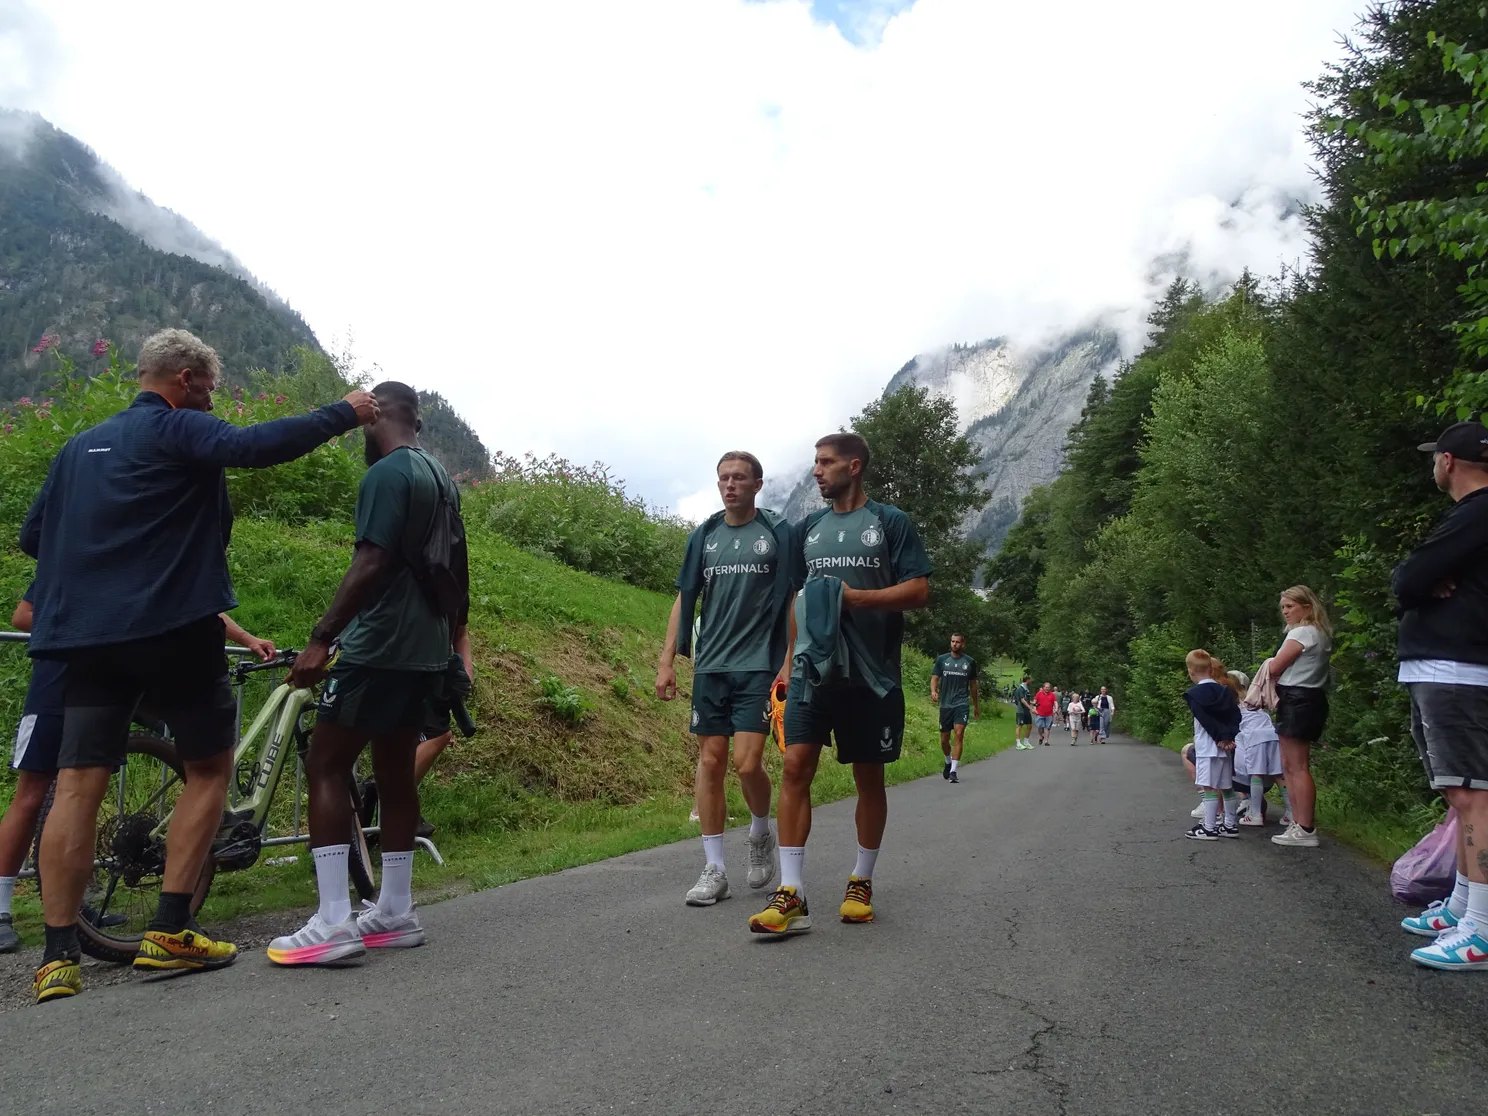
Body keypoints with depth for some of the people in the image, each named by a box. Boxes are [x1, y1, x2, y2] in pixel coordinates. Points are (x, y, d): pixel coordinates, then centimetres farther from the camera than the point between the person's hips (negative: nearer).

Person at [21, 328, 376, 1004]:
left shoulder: (80, 446, 19)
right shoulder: (177, 428, -3)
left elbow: (32, 536, 21)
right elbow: (254, 446, -23)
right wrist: (343, 414, -17)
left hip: (87, 632, 7)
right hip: (172, 625, -6)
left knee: (78, 784, 4)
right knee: (209, 768, 7)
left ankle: (59, 956, 1)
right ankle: (170, 931, 3)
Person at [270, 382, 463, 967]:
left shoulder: (386, 474, -12)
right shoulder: (443, 480, 15)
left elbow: (371, 563, -22)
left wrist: (320, 638, -21)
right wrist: (448, 644, 27)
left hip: (379, 650, -9)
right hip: (424, 652, 9)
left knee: (324, 768, -3)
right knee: (395, 774, 13)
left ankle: (333, 922, -6)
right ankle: (395, 912, 19)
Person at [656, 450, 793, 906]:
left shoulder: (778, 532, 1)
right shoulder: (705, 535, 11)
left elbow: (793, 601, 0)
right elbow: (684, 599, 12)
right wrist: (666, 661, 6)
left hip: (758, 665, -3)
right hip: (710, 666, 4)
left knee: (747, 763, -11)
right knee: (710, 762, 3)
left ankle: (761, 833, 21)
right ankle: (713, 869, 12)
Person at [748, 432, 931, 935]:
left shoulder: (890, 522, 1)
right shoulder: (810, 527, 15)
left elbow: (919, 591, -5)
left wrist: (855, 597, -16)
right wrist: (790, 657, 13)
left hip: (871, 673, -3)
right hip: (812, 668, 3)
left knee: (868, 777, 8)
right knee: (795, 767, -9)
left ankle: (861, 883, 25)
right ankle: (791, 896, -7)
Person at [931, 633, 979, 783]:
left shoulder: (970, 662, 4)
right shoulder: (942, 660, 3)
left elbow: (973, 685, 13)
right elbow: (934, 678, 1)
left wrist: (976, 706, 18)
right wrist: (933, 691, -20)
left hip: (962, 704, -1)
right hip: (945, 704, 1)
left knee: (959, 734, -17)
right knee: (944, 739, 8)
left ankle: (953, 771, -15)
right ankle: (948, 763, 38)